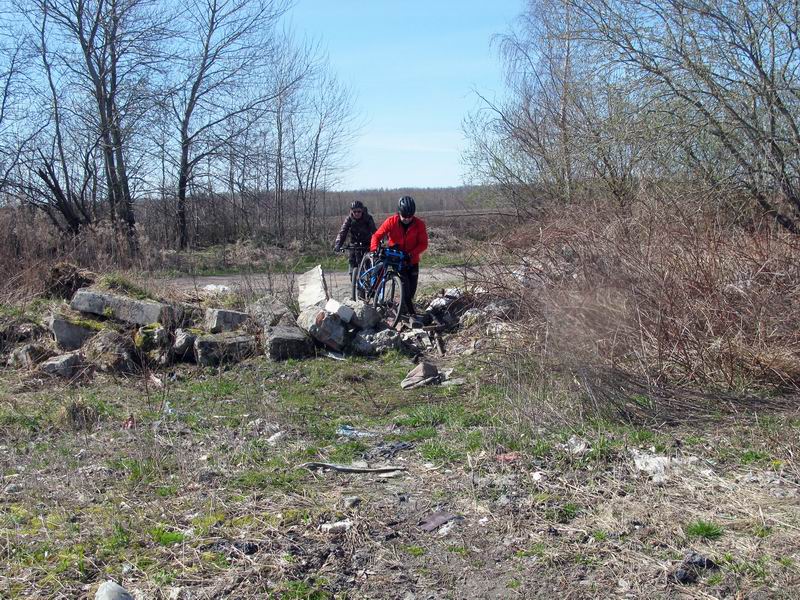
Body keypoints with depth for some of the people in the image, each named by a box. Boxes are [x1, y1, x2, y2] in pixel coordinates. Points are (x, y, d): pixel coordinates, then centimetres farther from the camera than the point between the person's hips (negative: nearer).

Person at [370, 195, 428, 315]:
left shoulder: (419, 224, -11)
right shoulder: (391, 222, -12)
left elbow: (423, 244, -11)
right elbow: (377, 236, -8)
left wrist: (412, 253, -26)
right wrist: (374, 250, -25)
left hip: (412, 261, 2)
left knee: (412, 290, 4)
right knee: (405, 287, -17)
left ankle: (404, 310, 27)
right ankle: (411, 312, -12)